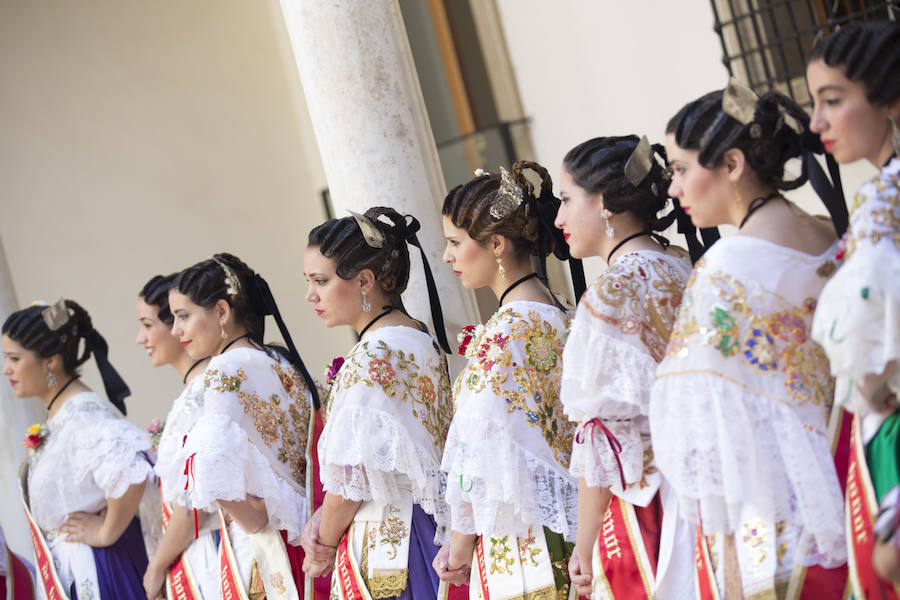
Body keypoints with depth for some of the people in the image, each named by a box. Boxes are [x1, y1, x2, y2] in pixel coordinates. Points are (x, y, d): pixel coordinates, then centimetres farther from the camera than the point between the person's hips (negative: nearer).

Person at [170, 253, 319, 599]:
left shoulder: (226, 370, -10)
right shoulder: (283, 363, 14)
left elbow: (217, 474, -23)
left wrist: (255, 521, -12)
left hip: (260, 546, -8)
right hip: (303, 540, 8)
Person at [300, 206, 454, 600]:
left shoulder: (369, 360, -18)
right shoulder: (420, 340, 9)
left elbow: (352, 476, -16)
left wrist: (323, 546, -1)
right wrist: (323, 518, 5)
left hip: (387, 543, -9)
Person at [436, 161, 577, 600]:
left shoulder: (504, 333, -17)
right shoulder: (554, 312, 10)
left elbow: (487, 448, -16)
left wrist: (463, 539, -6)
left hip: (520, 541, -9)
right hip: (560, 526, 9)